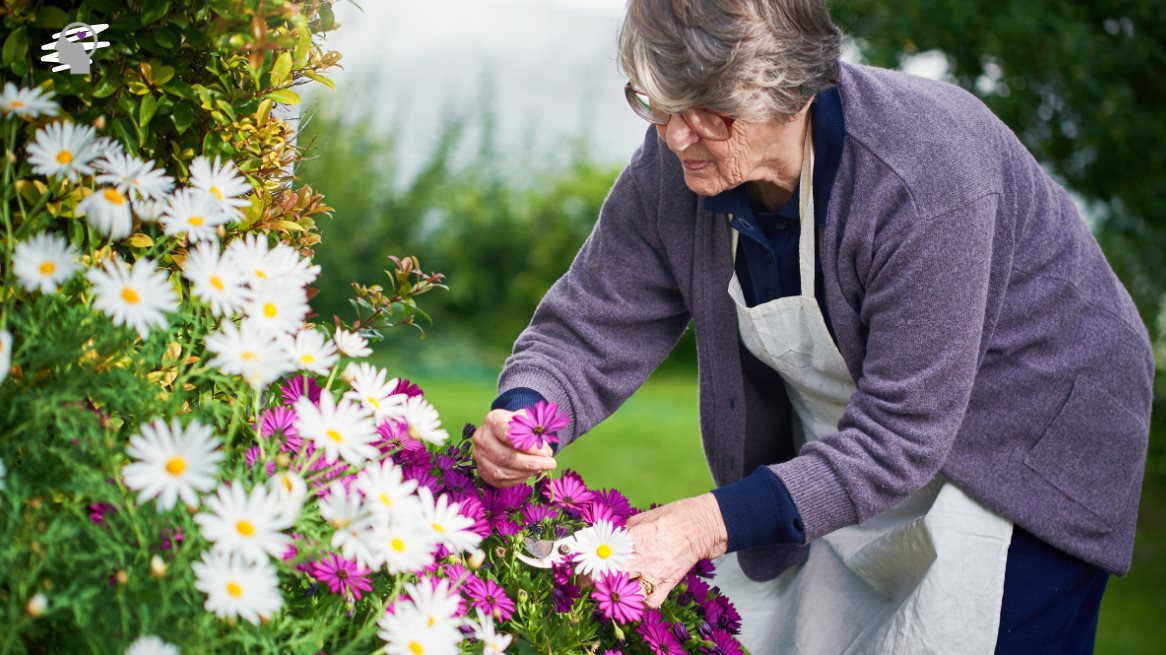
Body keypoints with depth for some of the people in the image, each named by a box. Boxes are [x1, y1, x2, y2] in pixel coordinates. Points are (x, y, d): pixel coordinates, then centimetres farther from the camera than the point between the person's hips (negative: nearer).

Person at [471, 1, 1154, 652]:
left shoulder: (926, 177, -37)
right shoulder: (672, 171, -17)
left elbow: (898, 436, -35)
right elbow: (590, 330, -9)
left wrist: (709, 524, -44)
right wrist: (522, 416, -32)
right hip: (841, 454, 6)